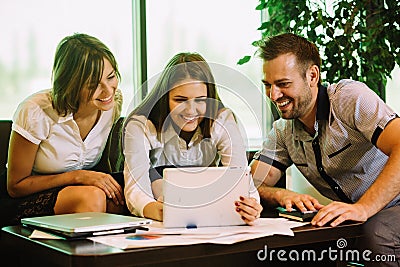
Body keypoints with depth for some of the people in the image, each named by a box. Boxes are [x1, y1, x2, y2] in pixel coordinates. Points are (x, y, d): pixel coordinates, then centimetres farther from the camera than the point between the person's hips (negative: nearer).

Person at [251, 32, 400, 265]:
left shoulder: (349, 96, -13)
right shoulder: (282, 132, 8)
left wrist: (362, 208, -37)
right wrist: (283, 195, -20)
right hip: (350, 219, 5)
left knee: (378, 234, -38)